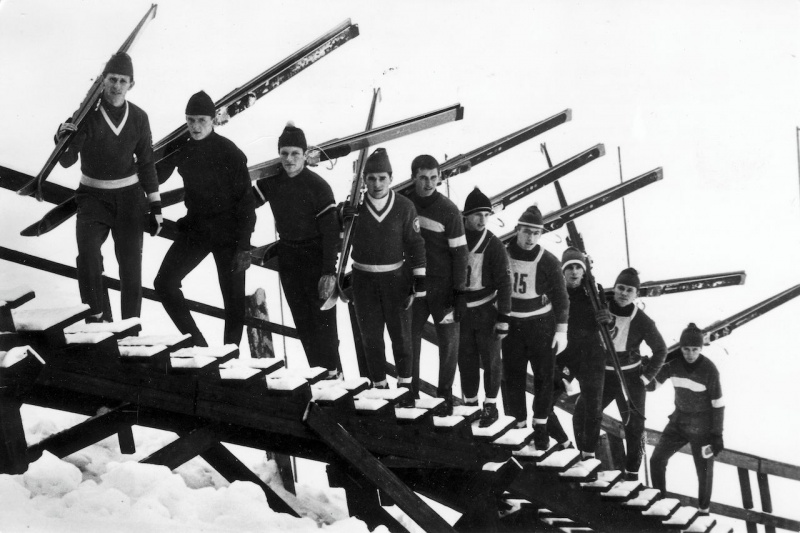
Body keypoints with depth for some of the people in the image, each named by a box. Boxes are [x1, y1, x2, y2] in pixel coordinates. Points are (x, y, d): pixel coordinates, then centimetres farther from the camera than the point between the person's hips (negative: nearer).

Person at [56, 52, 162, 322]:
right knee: (87, 258, -20)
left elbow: (146, 163, 8)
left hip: (129, 198, 2)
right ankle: (97, 318, -9)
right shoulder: (87, 114, -10)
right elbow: (67, 161, -11)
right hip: (93, 197, -2)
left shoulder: (138, 118, -1)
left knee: (131, 267, 4)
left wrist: (155, 206, 6)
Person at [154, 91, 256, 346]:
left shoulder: (229, 153, -13)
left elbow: (246, 200, -12)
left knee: (233, 299, 1)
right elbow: (156, 177, 13)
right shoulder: (181, 149, -1)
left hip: (227, 232, -5)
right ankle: (196, 342, 5)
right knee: (165, 283, -5)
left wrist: (244, 246, -17)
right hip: (195, 227, 5)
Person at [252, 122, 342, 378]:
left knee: (323, 319, -5)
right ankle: (317, 370, 20)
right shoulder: (271, 182, 0)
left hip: (315, 258, -6)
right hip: (287, 258, 6)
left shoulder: (317, 186, -14)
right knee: (302, 319, 11)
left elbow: (331, 230, -14)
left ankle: (333, 372, 3)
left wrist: (329, 271, -17)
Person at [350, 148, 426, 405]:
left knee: (401, 335, 6)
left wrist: (419, 282, -5)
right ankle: (379, 386, 19)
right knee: (370, 337, 7)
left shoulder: (404, 207, -7)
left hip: (396, 278, -1)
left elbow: (415, 245, -3)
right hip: (364, 280, 1)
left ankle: (405, 384, 22)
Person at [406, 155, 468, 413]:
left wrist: (460, 291, -9)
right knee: (410, 338, 7)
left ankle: (445, 393, 17)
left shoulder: (449, 211, -11)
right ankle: (410, 391, 19)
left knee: (448, 341, 4)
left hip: (443, 285, -3)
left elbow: (459, 253, -8)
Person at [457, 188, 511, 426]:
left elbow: (504, 283, -9)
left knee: (490, 358, 3)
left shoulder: (493, 245, -10)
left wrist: (503, 318, -12)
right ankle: (470, 403, 23)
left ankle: (491, 405, 15)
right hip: (461, 309, 3)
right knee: (466, 359, 11)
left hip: (486, 310, -3)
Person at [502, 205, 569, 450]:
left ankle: (540, 425, 11)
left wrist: (562, 330, -6)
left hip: (541, 324, -2)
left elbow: (561, 297, -2)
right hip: (511, 324, 2)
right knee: (512, 377, 4)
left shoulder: (548, 261, -8)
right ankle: (517, 424, 15)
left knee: (544, 375, 0)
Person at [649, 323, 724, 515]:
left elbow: (718, 404, -14)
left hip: (702, 426, -4)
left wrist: (717, 434, -13)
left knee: (704, 470, 7)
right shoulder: (673, 364, -10)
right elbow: (652, 384, 1)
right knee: (657, 459, 7)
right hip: (679, 419, 4)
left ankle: (704, 510, 28)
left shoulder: (709, 370, -21)